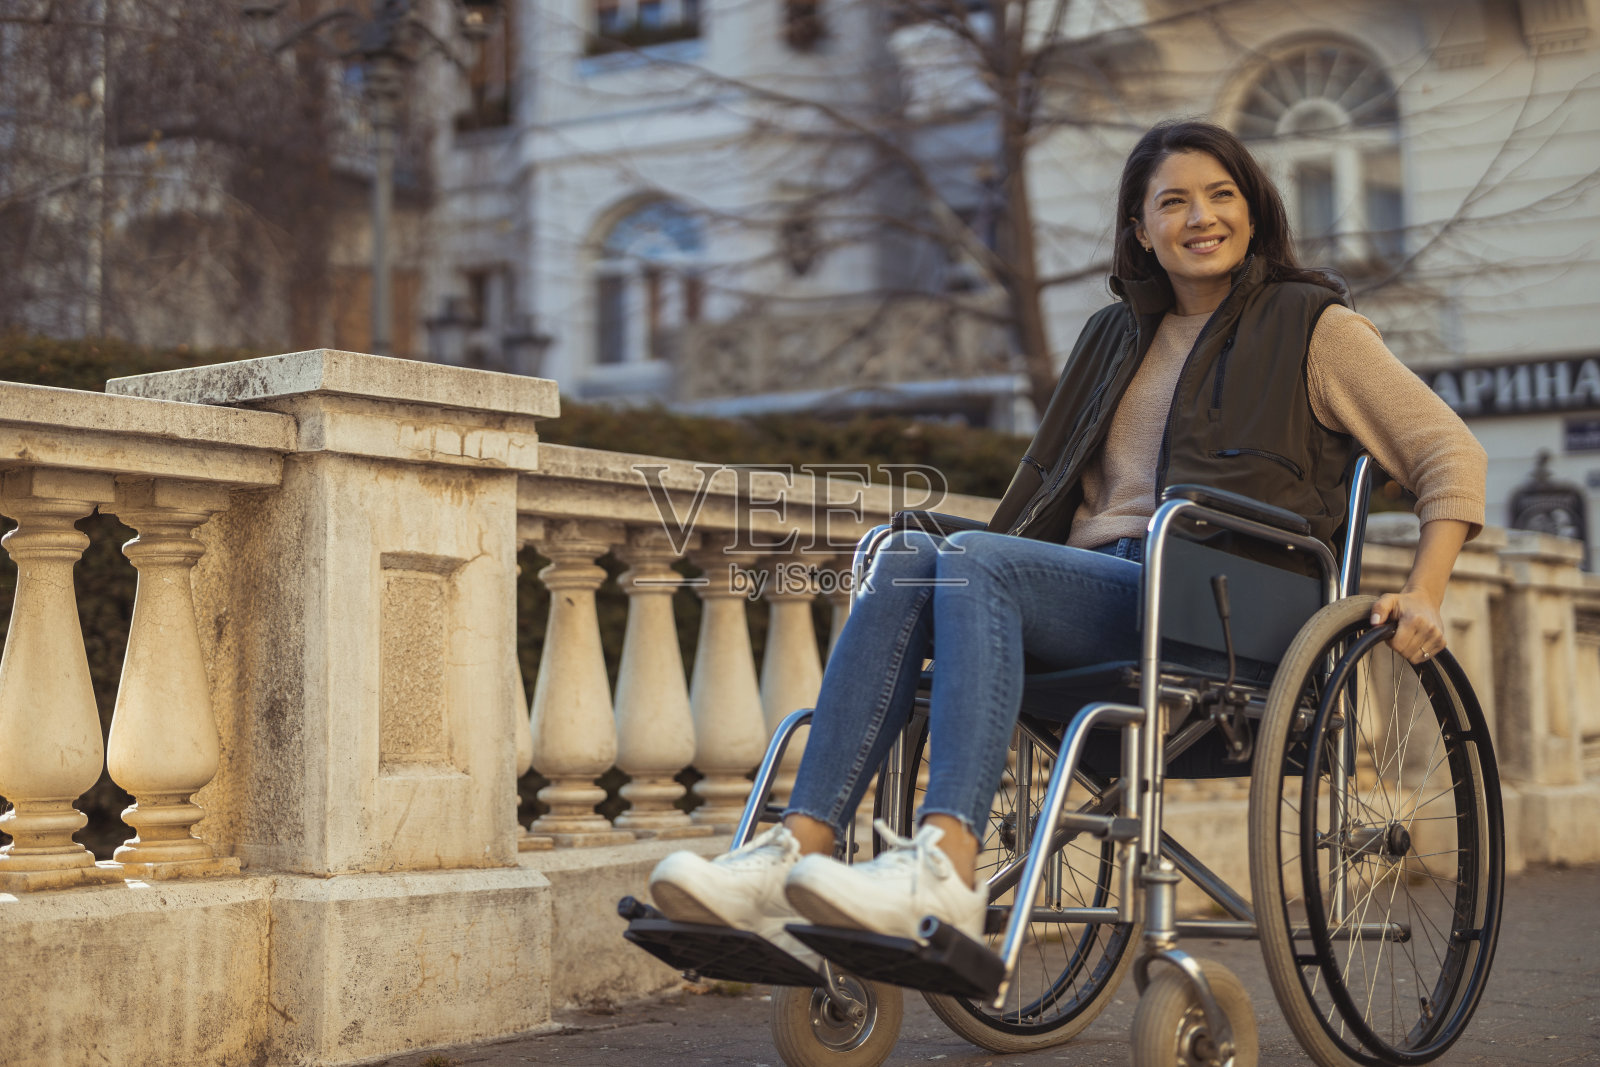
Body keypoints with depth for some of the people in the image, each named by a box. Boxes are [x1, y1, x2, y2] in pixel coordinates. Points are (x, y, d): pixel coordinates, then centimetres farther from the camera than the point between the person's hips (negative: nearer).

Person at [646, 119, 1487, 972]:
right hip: (1090, 590, 5)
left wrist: (1423, 595, -5)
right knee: (905, 559, -25)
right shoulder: (1114, 336, 27)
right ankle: (797, 850, -38)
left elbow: (1450, 455, 8)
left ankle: (945, 868, -51)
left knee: (974, 562, -32)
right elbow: (1048, 486, 35)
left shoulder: (1310, 327, 12)